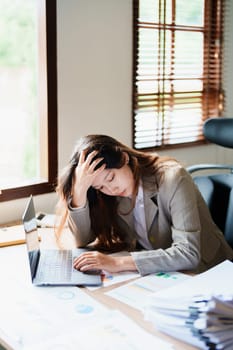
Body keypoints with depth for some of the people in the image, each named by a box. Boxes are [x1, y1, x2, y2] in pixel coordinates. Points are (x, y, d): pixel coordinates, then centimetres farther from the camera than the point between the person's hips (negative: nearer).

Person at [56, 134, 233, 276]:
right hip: (155, 275, 5)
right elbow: (83, 240, -7)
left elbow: (188, 253, -29)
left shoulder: (172, 178, -21)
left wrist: (118, 263, -35)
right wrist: (79, 189, -21)